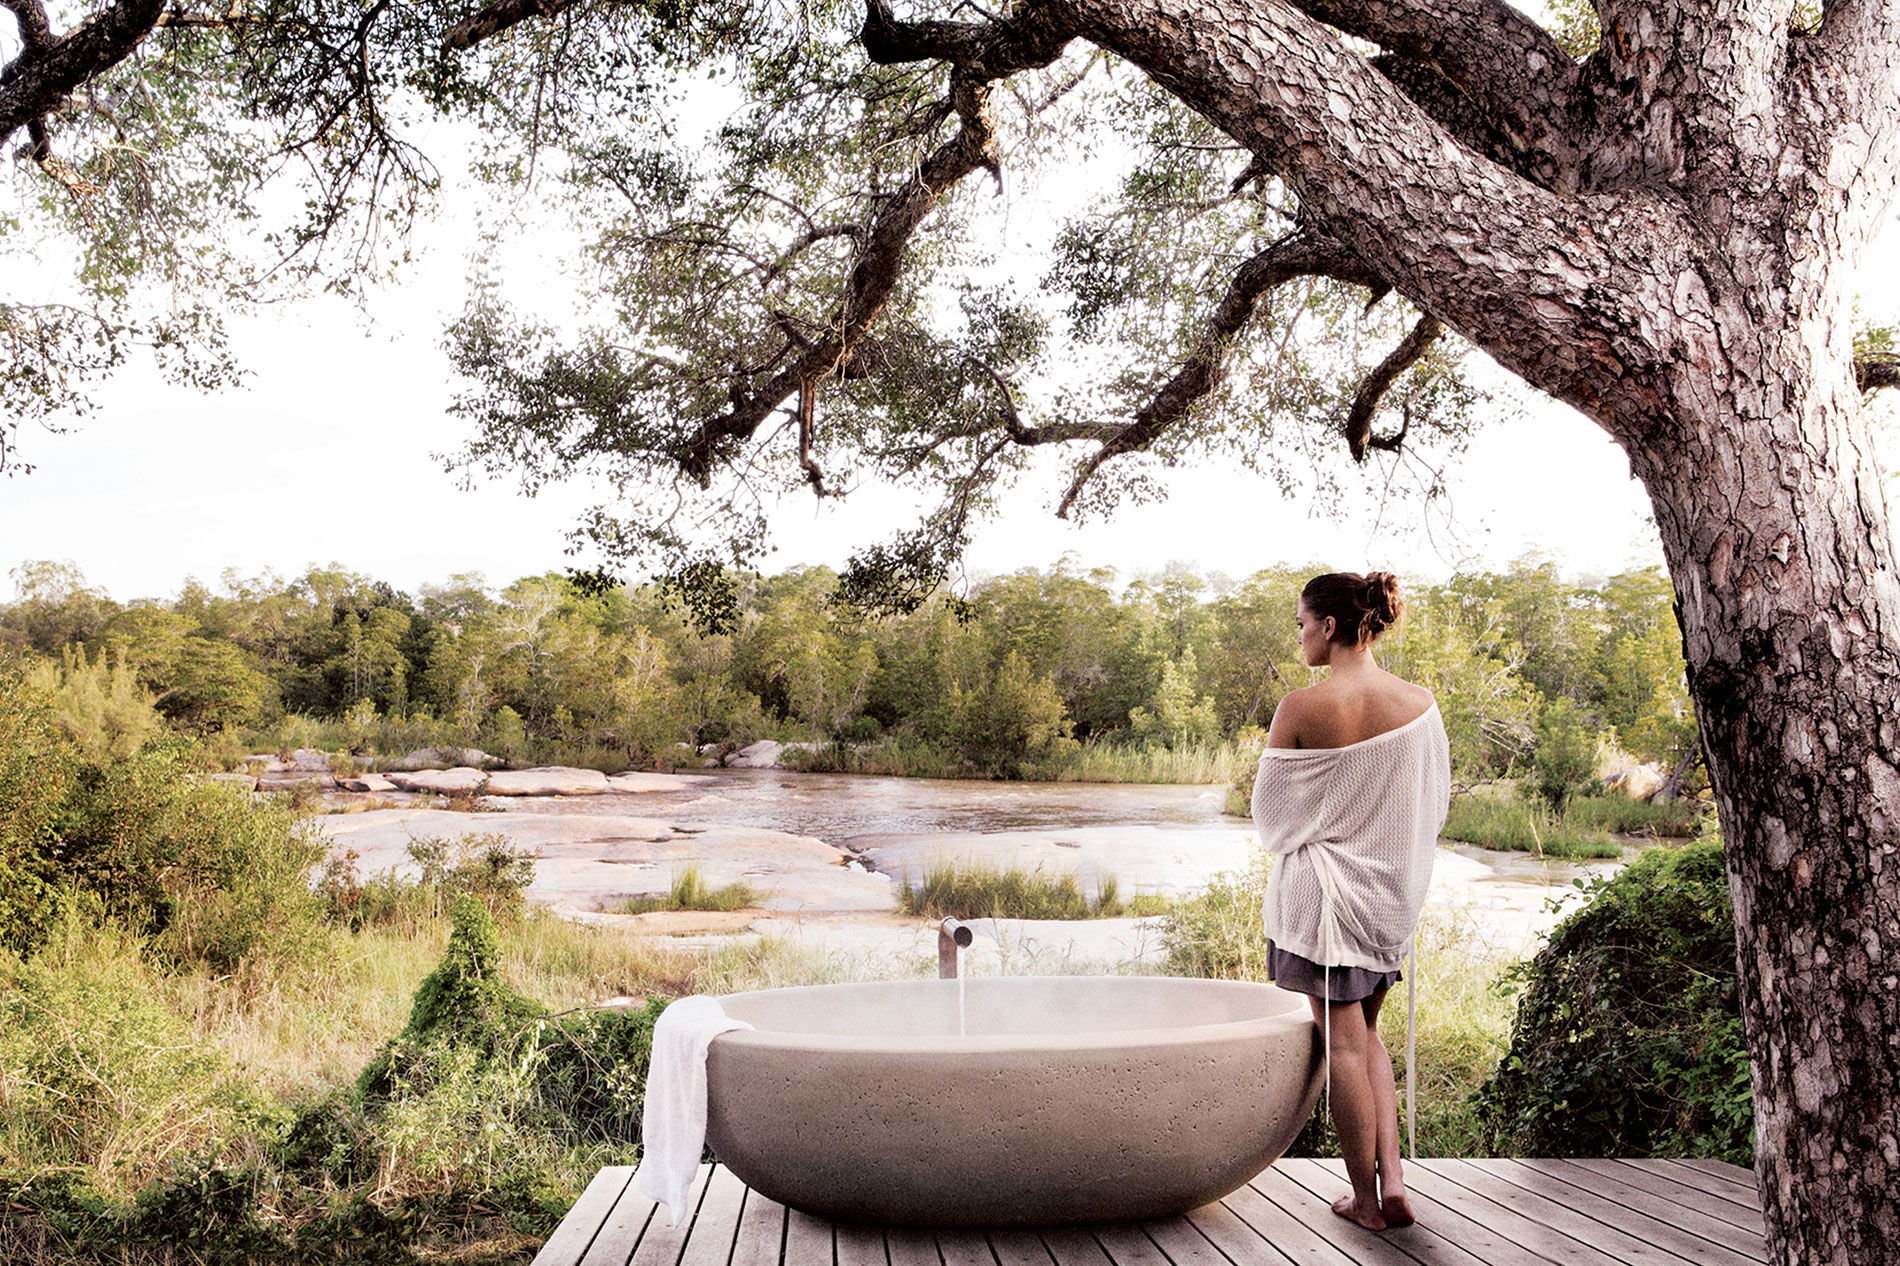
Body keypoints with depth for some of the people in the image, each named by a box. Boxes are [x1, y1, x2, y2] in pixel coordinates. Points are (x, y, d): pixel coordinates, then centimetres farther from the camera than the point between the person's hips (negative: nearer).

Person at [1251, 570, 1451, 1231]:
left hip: (1322, 887, -4)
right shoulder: (1420, 701, -5)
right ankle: (1392, 1177, 13)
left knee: (1343, 1039, 6)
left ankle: (1366, 1198, 15)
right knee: (1366, 1031, 21)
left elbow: (1269, 809, -7)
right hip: (1394, 888, 4)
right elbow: (1436, 799, 5)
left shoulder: (1299, 709, -17)